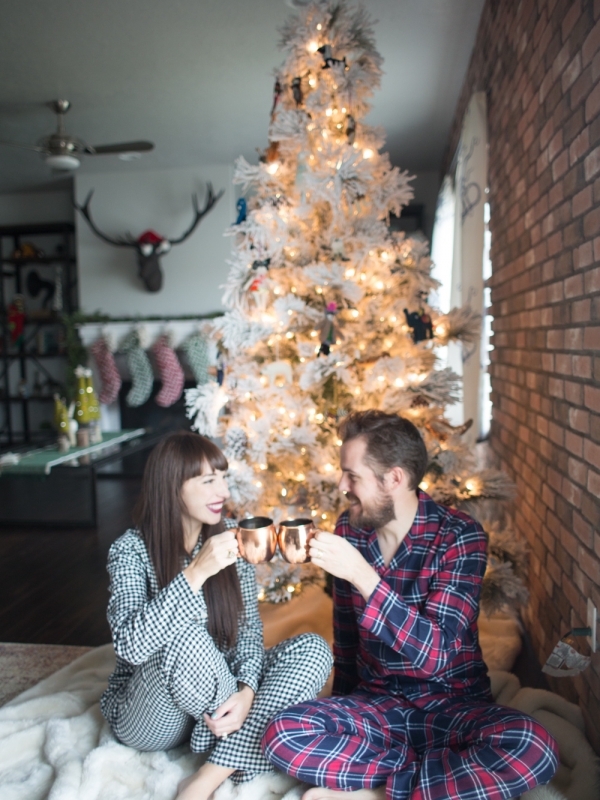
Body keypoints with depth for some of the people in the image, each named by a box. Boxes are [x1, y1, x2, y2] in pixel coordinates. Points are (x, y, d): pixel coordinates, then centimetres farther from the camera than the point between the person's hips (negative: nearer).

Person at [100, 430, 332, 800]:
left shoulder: (229, 537, -4)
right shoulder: (132, 551, -16)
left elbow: (249, 628, -3)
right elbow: (131, 646, -30)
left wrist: (246, 690, -22)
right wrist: (196, 572, -37)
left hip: (217, 692, 5)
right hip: (150, 720, -4)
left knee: (314, 650, -18)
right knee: (187, 637, -35)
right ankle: (243, 746, -10)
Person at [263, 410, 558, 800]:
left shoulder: (460, 536, -15)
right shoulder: (348, 530, -2)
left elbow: (435, 653, -24)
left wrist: (362, 575, -33)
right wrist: (343, 708, 21)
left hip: (452, 705, -2)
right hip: (376, 703, 3)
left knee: (533, 747, -33)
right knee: (283, 734, -24)